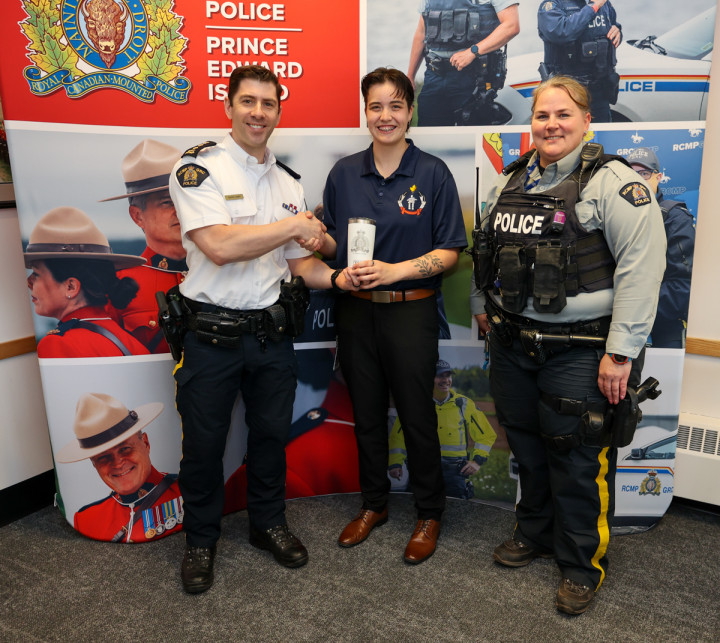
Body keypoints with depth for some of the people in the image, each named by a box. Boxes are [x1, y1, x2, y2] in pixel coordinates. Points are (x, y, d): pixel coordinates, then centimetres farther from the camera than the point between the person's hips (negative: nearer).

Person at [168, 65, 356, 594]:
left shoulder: (288, 182, 10)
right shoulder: (199, 168, -9)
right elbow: (220, 246, -24)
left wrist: (334, 277, -7)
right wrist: (296, 224, -17)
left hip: (272, 332, 5)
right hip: (212, 335, -4)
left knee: (272, 434, 16)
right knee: (204, 442, 10)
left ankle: (269, 523, 39)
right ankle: (201, 539, 33)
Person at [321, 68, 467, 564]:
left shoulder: (433, 174, -4)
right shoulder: (344, 173, 6)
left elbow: (449, 252, -6)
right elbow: (332, 242, 12)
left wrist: (395, 270, -19)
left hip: (410, 312, -3)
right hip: (355, 312, 4)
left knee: (417, 417, 6)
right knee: (366, 414, 14)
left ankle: (430, 514, 27)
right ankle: (374, 504, 35)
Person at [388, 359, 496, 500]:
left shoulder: (464, 404, 11)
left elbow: (486, 435, 17)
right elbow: (397, 437, 14)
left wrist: (477, 461, 3)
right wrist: (395, 464, 2)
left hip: (455, 467, 0)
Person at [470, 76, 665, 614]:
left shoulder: (612, 182, -10)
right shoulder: (510, 181, 11)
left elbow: (642, 266, -17)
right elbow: (486, 249, 22)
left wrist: (621, 352, -19)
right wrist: (483, 306, 21)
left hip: (581, 350, -6)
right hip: (513, 342, 6)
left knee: (578, 459, 5)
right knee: (526, 445, 18)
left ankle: (583, 565, 27)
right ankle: (535, 533, 41)